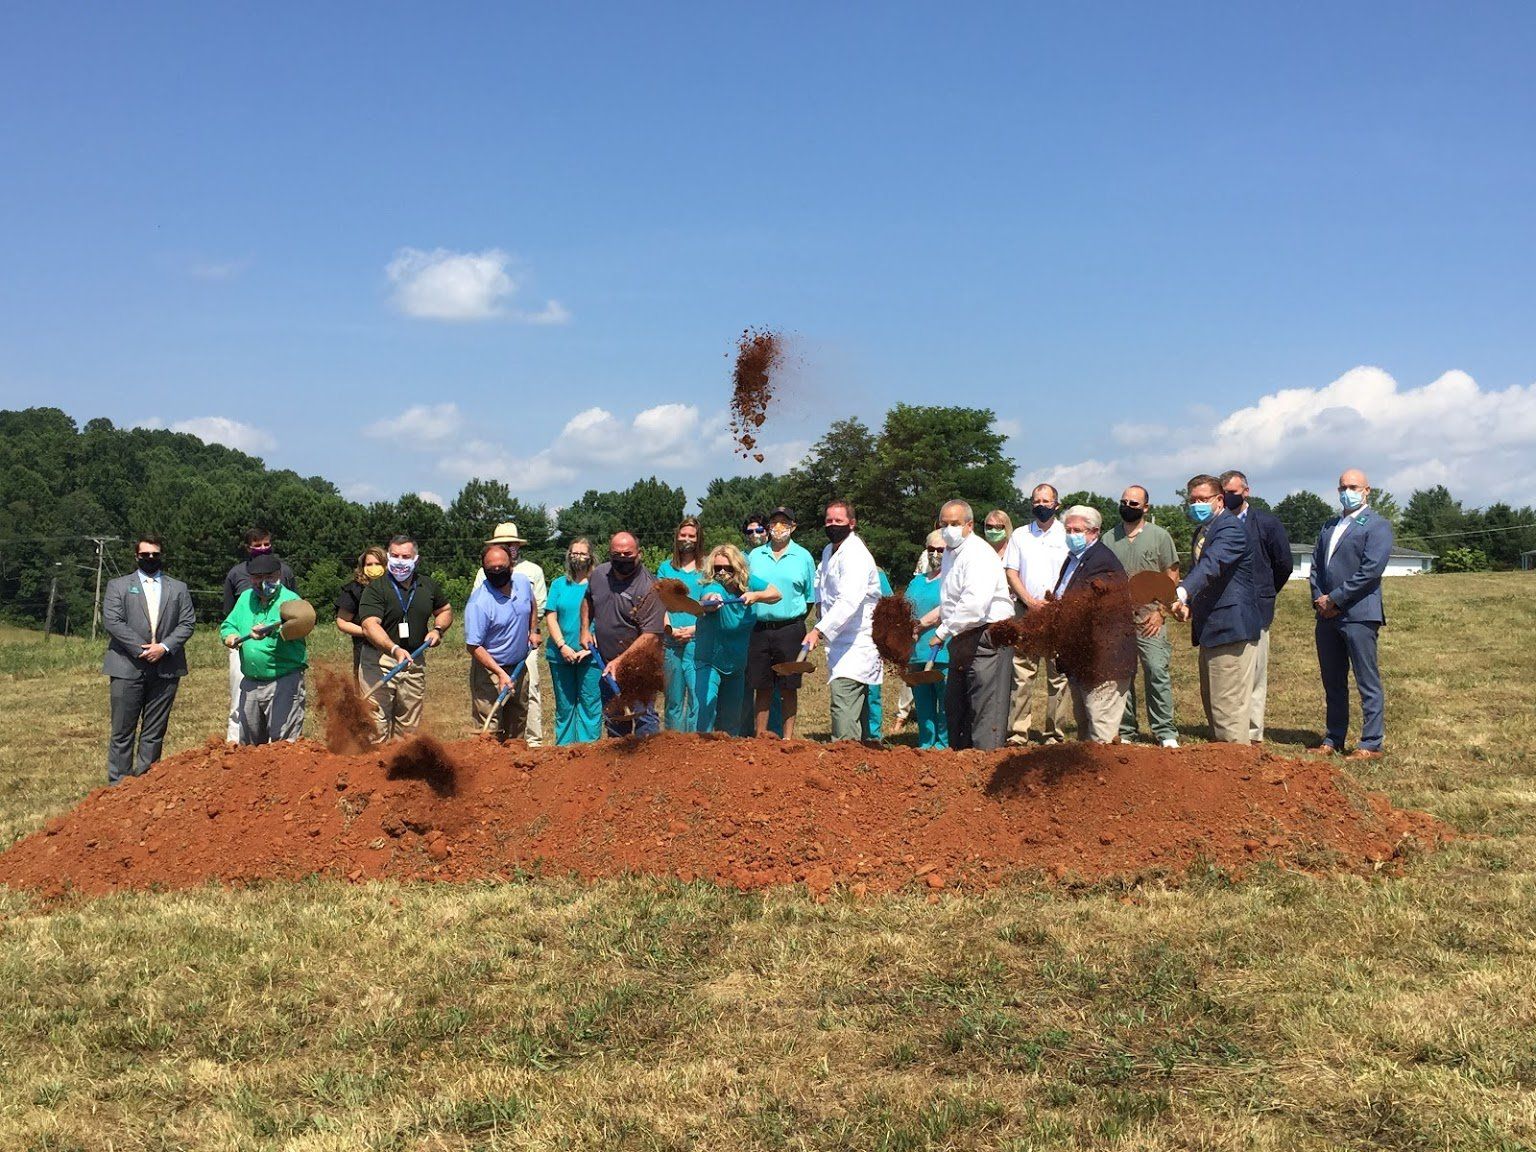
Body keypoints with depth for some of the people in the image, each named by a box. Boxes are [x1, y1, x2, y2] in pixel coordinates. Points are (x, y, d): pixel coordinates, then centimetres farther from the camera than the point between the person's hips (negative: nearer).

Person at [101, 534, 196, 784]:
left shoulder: (178, 589, 14)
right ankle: (118, 783, 6)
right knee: (123, 731, 0)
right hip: (128, 668, -2)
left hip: (165, 668, 2)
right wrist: (141, 648, -12)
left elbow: (188, 623, 6)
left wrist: (164, 646, -10)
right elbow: (111, 621, -4)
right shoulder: (118, 585, 8)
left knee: (154, 732, 5)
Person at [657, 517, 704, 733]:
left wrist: (694, 629, -11)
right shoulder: (665, 568, 14)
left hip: (698, 641, -2)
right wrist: (670, 629, -8)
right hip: (671, 643, 2)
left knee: (698, 698, -10)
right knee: (674, 700, 7)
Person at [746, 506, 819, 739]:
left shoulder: (803, 557, 4)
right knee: (762, 688, 6)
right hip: (759, 630, 2)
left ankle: (787, 737, 10)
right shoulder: (755, 555, 9)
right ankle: (760, 737, 13)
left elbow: (811, 597, 7)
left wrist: (794, 620, 2)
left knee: (789, 688, 3)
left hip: (790, 630, -2)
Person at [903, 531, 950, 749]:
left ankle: (944, 747, 3)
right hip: (917, 655, 6)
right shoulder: (917, 581, 21)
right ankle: (925, 748, 18)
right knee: (923, 710, 11)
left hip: (943, 655, -6)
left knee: (945, 708, -3)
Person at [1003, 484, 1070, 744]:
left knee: (1058, 676, -1)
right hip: (1025, 613, 1)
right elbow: (1011, 572, 7)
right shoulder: (1020, 535, 14)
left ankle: (1054, 733, 6)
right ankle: (1017, 733, -2)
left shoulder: (1067, 535, 7)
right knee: (1021, 674, -4)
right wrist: (1031, 601, -7)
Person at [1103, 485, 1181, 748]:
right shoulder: (1108, 539, 12)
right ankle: (1125, 732, 14)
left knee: (1158, 673, -8)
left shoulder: (1159, 536, 4)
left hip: (1150, 619, -3)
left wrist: (1160, 611, -7)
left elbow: (1172, 577, 2)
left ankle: (1165, 732, -3)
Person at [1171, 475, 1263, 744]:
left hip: (1230, 628, -10)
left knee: (1228, 706, -10)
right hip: (1209, 628, 10)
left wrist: (1182, 592, -46)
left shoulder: (1230, 527, -14)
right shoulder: (1201, 532, 17)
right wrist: (1188, 605, 8)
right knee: (1211, 703, 17)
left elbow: (1212, 565, -31)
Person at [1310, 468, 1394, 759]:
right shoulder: (1329, 527, 21)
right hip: (1327, 615, 7)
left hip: (1358, 613, -7)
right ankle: (1333, 740, 18)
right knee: (1332, 682, 12)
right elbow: (1316, 564, 17)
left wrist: (1334, 599, -13)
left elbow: (1371, 570, -13)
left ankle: (1371, 744, 1)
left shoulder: (1377, 525, -2)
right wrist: (1319, 599, -1)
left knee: (1368, 682, -3)